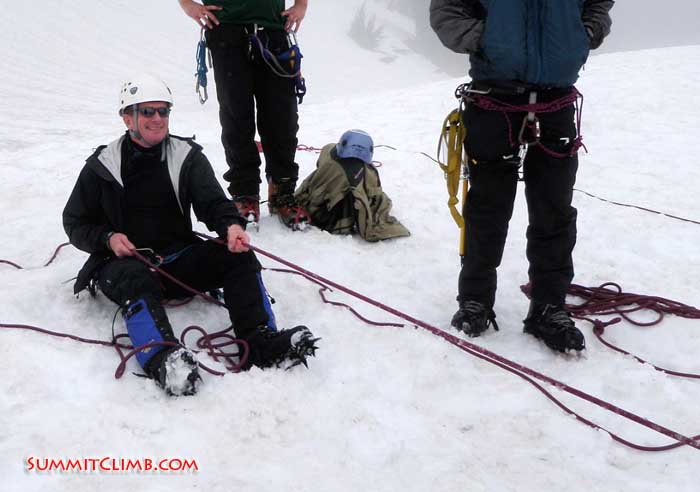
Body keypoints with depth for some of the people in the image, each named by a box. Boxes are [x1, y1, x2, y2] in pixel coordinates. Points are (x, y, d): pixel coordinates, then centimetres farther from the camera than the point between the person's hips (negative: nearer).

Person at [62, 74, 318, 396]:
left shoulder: (188, 157, 7)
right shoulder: (102, 166, 4)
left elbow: (212, 202, -7)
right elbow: (75, 223, 9)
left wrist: (231, 225, -30)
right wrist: (107, 238, -13)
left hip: (178, 258, 3)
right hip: (123, 261, -2)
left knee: (238, 256, -22)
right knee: (137, 280, -38)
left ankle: (261, 343, -35)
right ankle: (162, 361, -59)